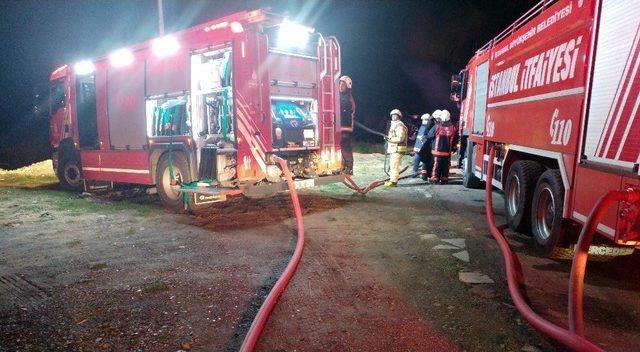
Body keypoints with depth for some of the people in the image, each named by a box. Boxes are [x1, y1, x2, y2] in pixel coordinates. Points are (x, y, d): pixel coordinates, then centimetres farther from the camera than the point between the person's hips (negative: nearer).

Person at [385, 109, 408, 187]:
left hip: (397, 149, -11)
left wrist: (390, 139, -23)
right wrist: (388, 139, 12)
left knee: (394, 165, -11)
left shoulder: (399, 126, -13)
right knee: (392, 165, 15)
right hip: (393, 148, 11)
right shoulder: (394, 125, 20)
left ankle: (393, 181, -9)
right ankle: (392, 179, 23)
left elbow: (400, 138, -22)